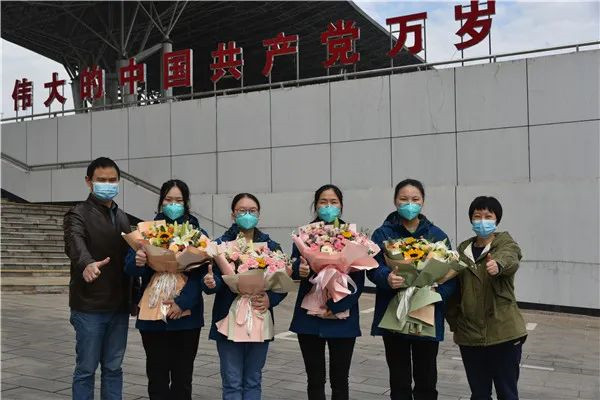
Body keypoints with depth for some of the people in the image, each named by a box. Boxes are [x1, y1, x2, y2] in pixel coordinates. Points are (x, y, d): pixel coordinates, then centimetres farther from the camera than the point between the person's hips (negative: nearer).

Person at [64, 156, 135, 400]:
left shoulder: (122, 217, 13)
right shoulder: (78, 214, -7)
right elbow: (75, 243, -28)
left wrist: (134, 298, 9)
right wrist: (86, 264, -50)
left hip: (119, 306, 6)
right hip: (89, 307, -5)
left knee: (113, 368, 13)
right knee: (86, 368, 4)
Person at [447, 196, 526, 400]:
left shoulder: (506, 244, -4)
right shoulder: (462, 249, 8)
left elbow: (510, 260, -28)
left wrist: (498, 264, -50)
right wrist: (454, 322, 7)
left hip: (503, 333, -4)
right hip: (469, 334, 4)